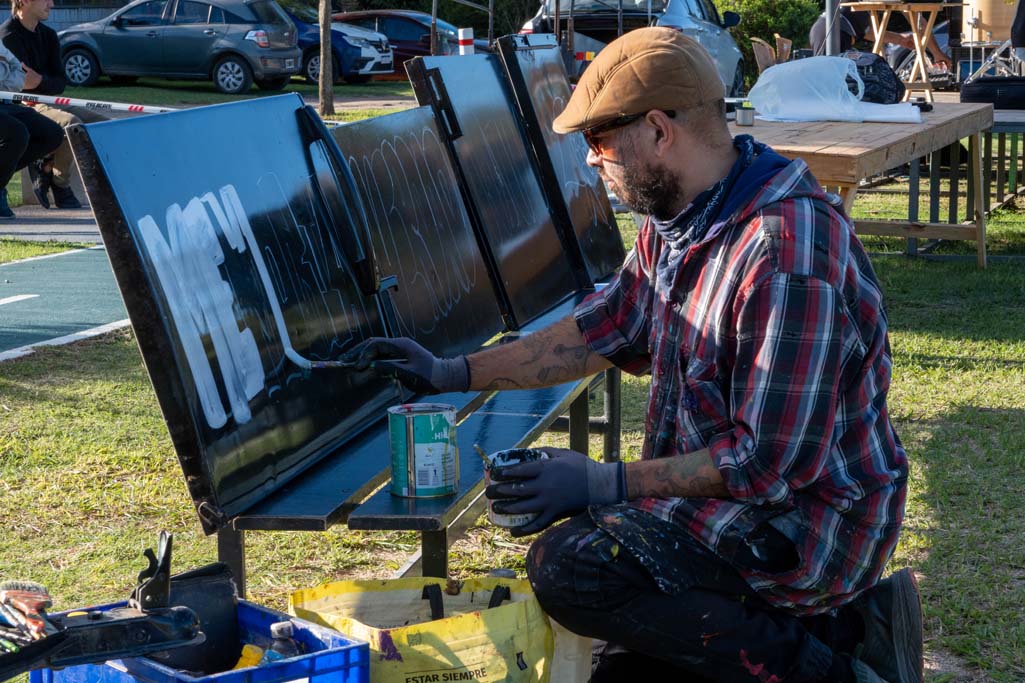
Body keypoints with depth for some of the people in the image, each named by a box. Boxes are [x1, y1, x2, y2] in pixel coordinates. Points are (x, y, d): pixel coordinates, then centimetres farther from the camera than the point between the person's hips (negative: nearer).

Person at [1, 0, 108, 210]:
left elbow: (59, 83, -1)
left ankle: (47, 165, -3)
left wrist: (40, 81, -20)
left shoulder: (48, 35, 13)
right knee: (72, 123, -34)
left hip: (49, 103, 8)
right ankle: (60, 185, -13)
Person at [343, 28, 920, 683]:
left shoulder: (787, 253, -28)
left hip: (807, 523, -10)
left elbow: (770, 463, -28)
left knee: (567, 566, -23)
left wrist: (610, 483, -22)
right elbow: (605, 328, 16)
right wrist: (455, 373, 12)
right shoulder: (678, 223, 3)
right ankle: (846, 625, 11)